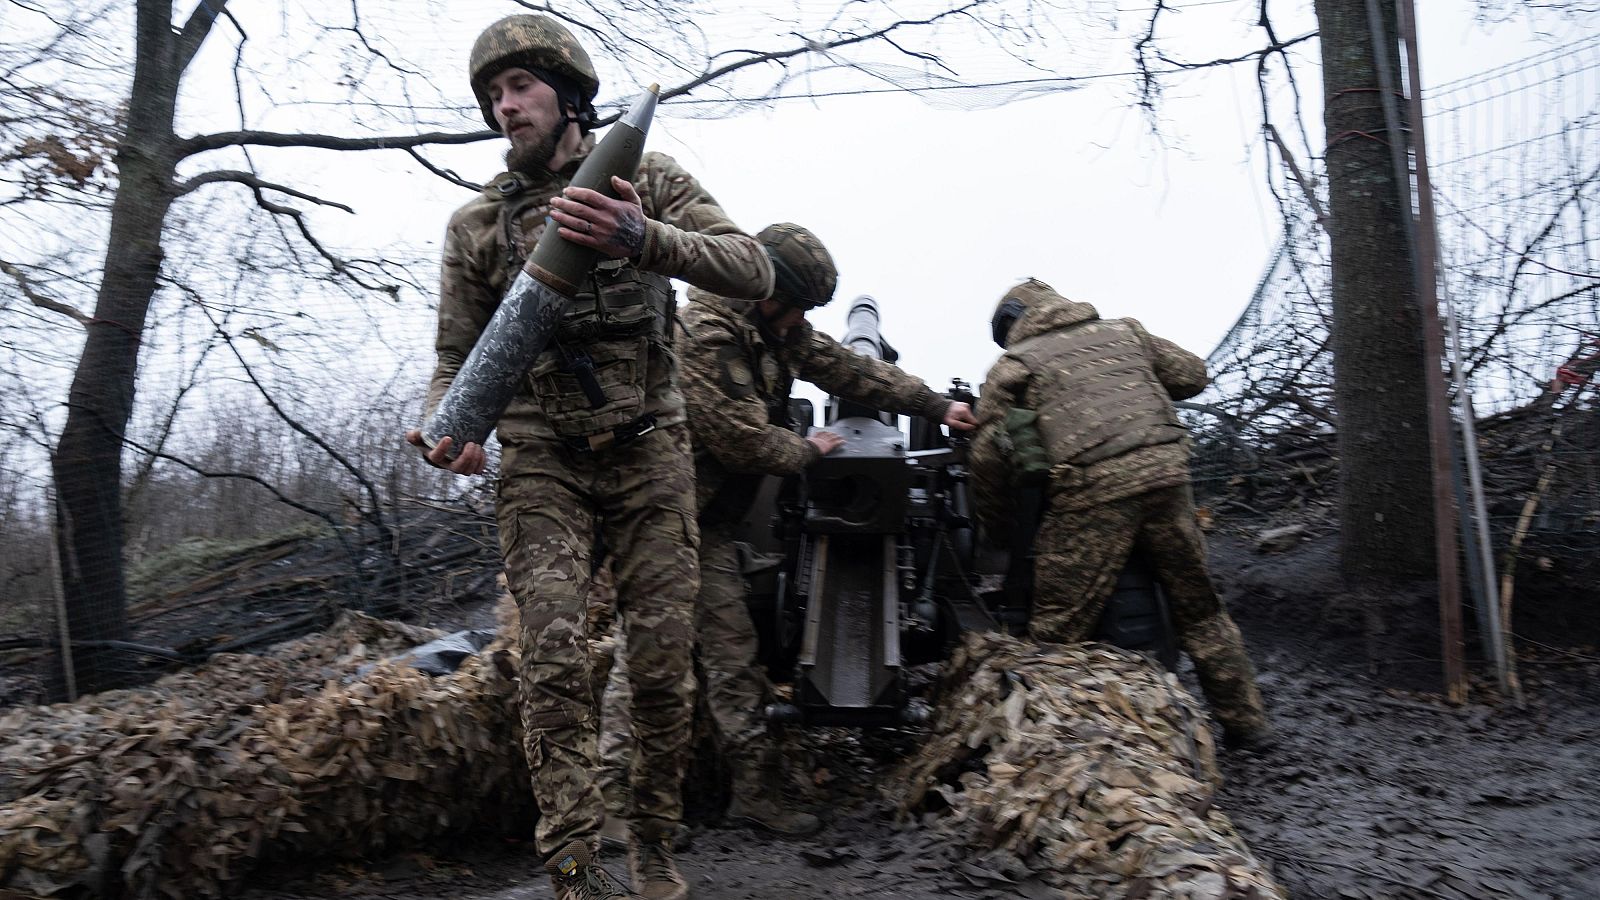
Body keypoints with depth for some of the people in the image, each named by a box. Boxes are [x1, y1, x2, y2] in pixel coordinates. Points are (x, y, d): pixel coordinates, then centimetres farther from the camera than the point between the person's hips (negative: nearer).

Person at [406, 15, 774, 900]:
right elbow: (458, 356, 8)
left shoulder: (649, 179, 3)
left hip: (649, 452, 0)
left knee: (663, 662, 0)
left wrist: (643, 239, -28)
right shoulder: (476, 223, 6)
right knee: (554, 654, -13)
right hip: (541, 461, 1)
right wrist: (444, 427, -15)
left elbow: (752, 271, -10)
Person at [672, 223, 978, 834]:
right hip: (685, 514, -9)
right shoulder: (707, 336, -23)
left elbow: (846, 368, 10)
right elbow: (745, 441, -24)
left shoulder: (775, 330, 6)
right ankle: (756, 789, -2)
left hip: (713, 512, 9)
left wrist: (938, 407, 10)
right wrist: (807, 450, -5)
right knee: (730, 646, -7)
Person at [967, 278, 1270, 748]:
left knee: (1059, 627, 4)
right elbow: (1192, 374, 26)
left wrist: (997, 529, 18)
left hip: (1092, 489, -4)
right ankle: (1245, 721, 27)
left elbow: (988, 456, 7)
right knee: (1199, 607, 17)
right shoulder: (1125, 332, 23)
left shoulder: (1014, 364, 12)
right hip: (1167, 471, 4)